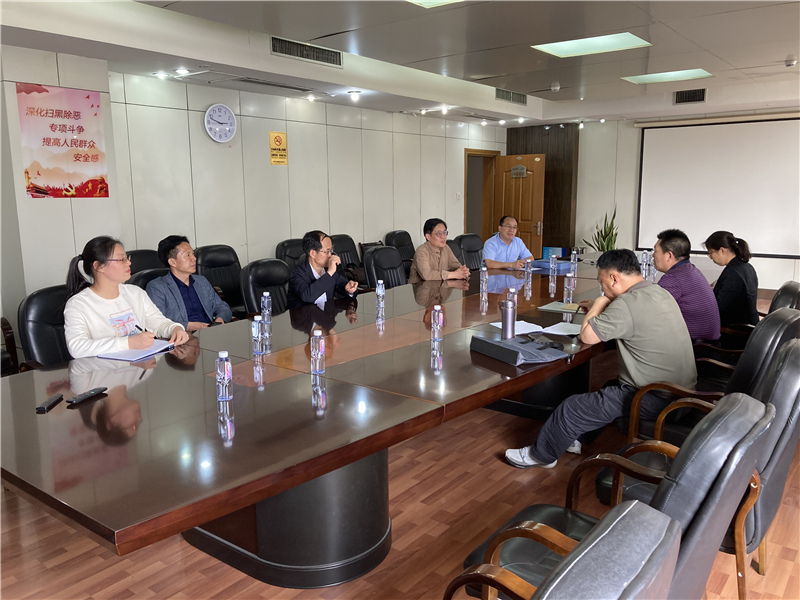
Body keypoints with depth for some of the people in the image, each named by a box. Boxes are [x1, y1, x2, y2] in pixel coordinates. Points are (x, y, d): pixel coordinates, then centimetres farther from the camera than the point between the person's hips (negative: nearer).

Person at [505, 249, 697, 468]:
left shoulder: (627, 304, -23)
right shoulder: (660, 293, 7)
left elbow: (587, 336, -15)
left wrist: (599, 302, -1)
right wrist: (599, 308, 13)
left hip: (655, 399, -10)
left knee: (572, 409, -2)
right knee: (609, 390, 30)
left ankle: (541, 455, 17)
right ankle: (579, 439, 40)